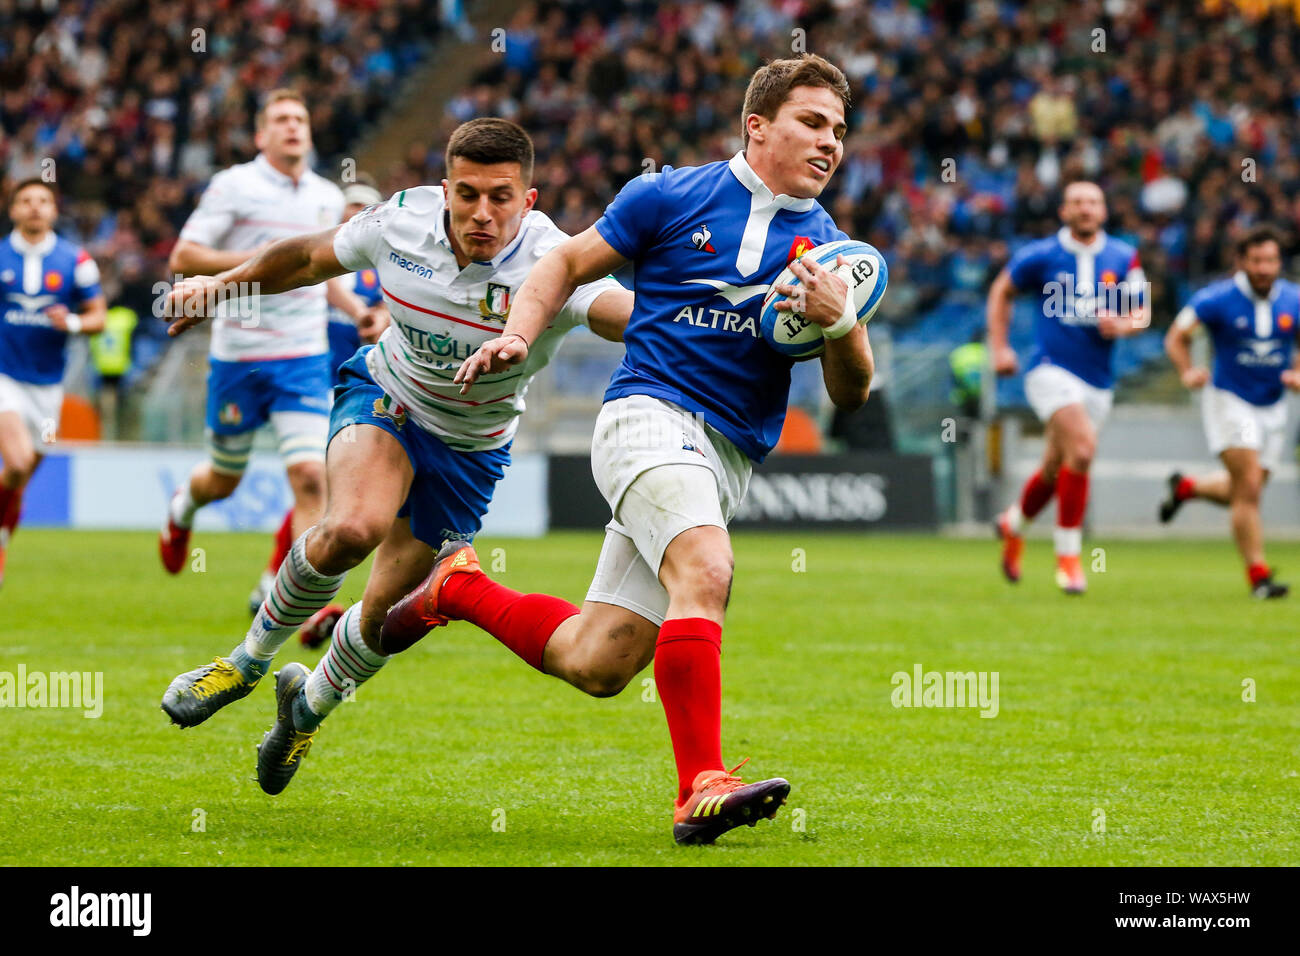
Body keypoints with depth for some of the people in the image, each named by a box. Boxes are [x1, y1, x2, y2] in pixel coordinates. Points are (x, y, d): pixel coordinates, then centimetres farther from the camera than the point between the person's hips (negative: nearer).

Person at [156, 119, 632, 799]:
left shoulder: (550, 263, -30)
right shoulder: (402, 219, -20)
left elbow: (626, 311, -50)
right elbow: (310, 258, 1)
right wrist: (219, 286, 10)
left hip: (471, 449, 0)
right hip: (384, 398, 0)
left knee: (388, 615, 4)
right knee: (354, 526, -32)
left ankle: (309, 706, 38)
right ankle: (248, 661, -7)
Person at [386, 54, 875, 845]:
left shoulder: (827, 247, 11)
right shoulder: (672, 197, 2)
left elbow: (851, 394, 8)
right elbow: (568, 263, 13)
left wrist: (841, 322, -12)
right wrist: (518, 336, -4)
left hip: (730, 457, 5)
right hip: (649, 415, -5)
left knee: (595, 665, 3)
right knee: (705, 569, -33)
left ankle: (460, 586, 29)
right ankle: (701, 789, -36)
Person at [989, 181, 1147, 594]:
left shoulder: (1123, 258, 2)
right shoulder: (1041, 255, -4)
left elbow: (1142, 314, 5)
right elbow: (1002, 291, 11)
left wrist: (1123, 325, -18)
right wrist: (999, 347, 3)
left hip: (1098, 381, 4)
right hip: (1051, 370, -4)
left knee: (1056, 470, 16)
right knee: (1082, 448, -26)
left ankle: (1013, 524, 47)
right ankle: (1067, 555, -16)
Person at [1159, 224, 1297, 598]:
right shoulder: (1218, 298, -15)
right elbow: (1176, 337, -7)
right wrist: (1188, 372, -25)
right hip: (1229, 401, -5)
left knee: (1244, 492, 13)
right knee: (1248, 486, -17)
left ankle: (1185, 487, 42)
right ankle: (1258, 574, -12)